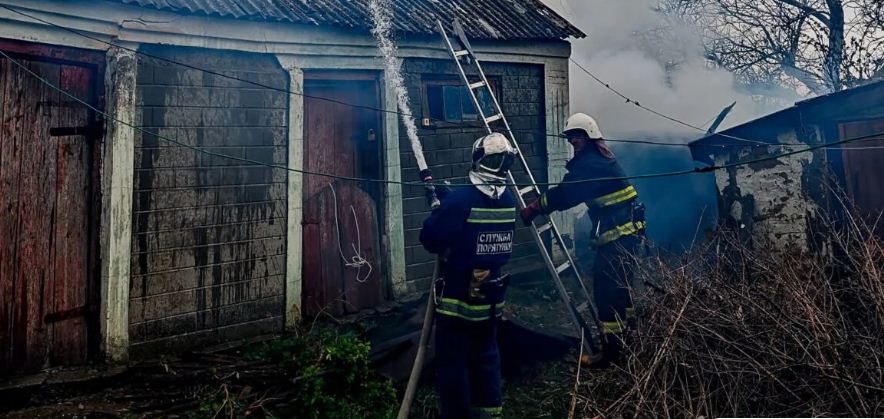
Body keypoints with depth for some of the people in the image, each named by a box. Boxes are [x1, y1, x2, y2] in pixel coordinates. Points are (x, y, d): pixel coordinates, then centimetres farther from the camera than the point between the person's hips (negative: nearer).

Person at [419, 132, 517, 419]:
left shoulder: (462, 199, -21)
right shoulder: (509, 200, 0)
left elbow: (431, 241, -15)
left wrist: (438, 208, 0)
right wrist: (449, 199, 11)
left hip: (458, 298, -6)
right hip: (491, 297, 7)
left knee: (452, 363, 5)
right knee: (486, 356, 21)